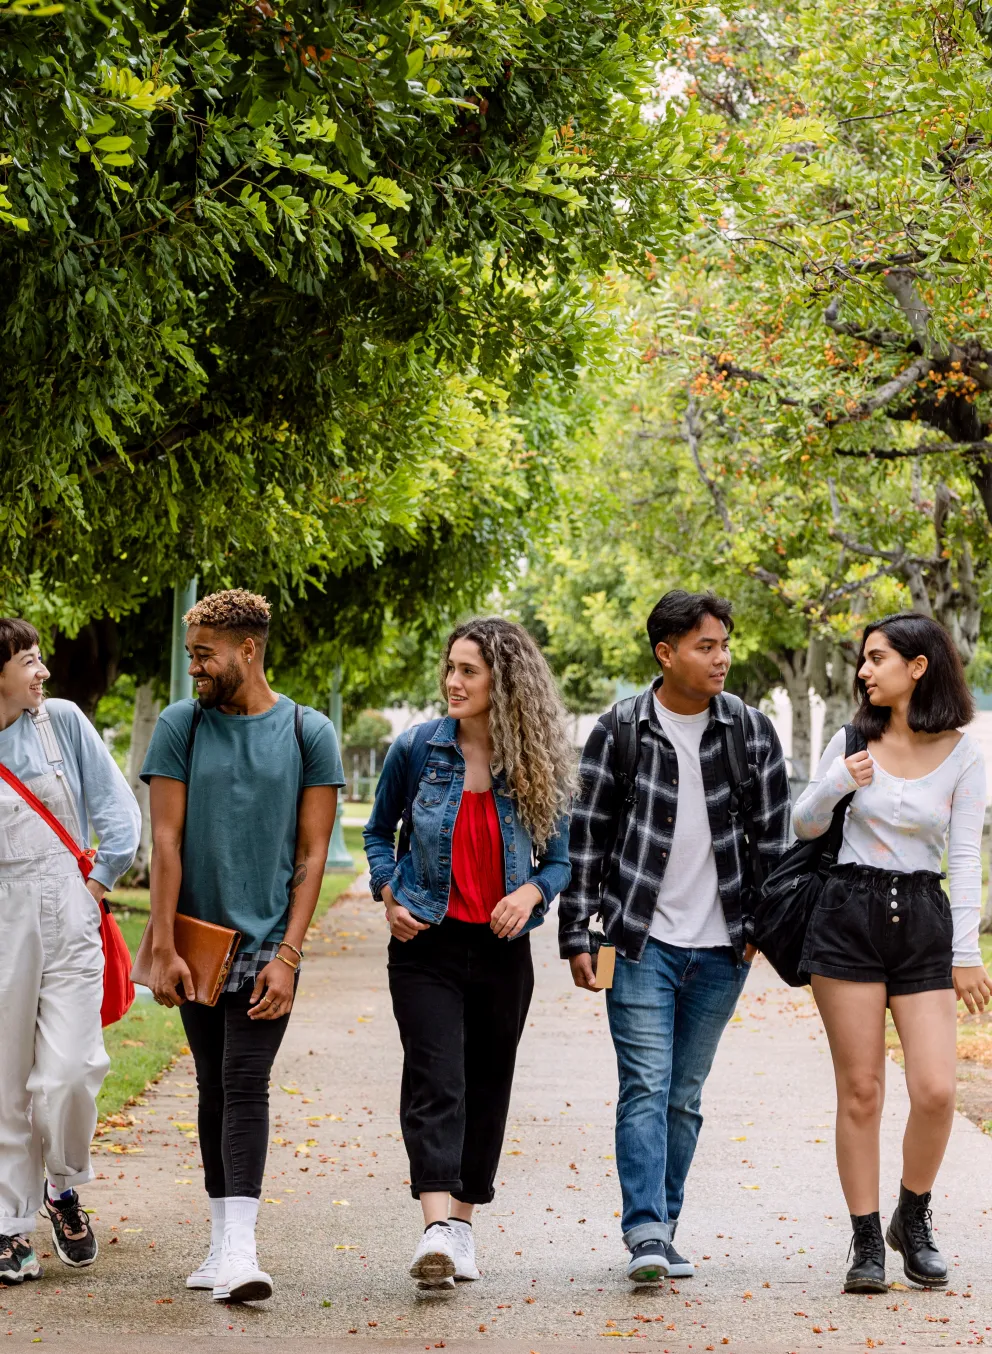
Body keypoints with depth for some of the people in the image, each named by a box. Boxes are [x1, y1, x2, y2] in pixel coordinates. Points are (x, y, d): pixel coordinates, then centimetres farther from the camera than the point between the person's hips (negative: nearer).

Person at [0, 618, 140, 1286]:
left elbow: (118, 808, 8)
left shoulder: (63, 722, 4)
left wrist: (99, 881, 3)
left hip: (69, 923, 1)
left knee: (70, 1072, -9)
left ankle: (64, 1187, 19)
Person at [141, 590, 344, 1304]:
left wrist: (288, 956, -9)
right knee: (214, 1086, 10)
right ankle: (223, 1237, 20)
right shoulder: (181, 725, 3)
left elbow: (311, 854, -1)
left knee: (246, 1085, -12)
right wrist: (164, 949, -6)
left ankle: (240, 1251, -19)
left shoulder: (309, 733, -1)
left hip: (267, 943, -3)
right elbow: (166, 841, 0)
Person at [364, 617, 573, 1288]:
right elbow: (380, 833, 13)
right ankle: (439, 1228, -24)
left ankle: (463, 1220, 24)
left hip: (502, 949, 2)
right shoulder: (417, 748, -1)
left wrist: (533, 891, -12)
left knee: (487, 1086, 10)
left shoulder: (536, 767, 0)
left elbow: (560, 858, 8)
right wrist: (389, 896, -2)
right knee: (436, 1080, -15)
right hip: (428, 942, -2)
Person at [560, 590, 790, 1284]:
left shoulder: (752, 730, 4)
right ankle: (645, 1235, -14)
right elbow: (586, 837, 1)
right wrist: (577, 936, -2)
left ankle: (664, 1229, 17)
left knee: (685, 1096, 9)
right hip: (641, 941, -2)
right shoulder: (618, 731, -2)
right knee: (646, 1088, -10)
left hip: (721, 948, 2)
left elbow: (775, 833, 9)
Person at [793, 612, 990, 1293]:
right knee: (860, 1089, -1)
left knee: (936, 1090, -9)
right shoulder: (853, 741, 4)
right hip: (849, 914, 1)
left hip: (922, 919, 0)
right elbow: (804, 826, 14)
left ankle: (913, 1220, 15)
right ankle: (867, 1242, 9)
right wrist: (837, 785, -7)